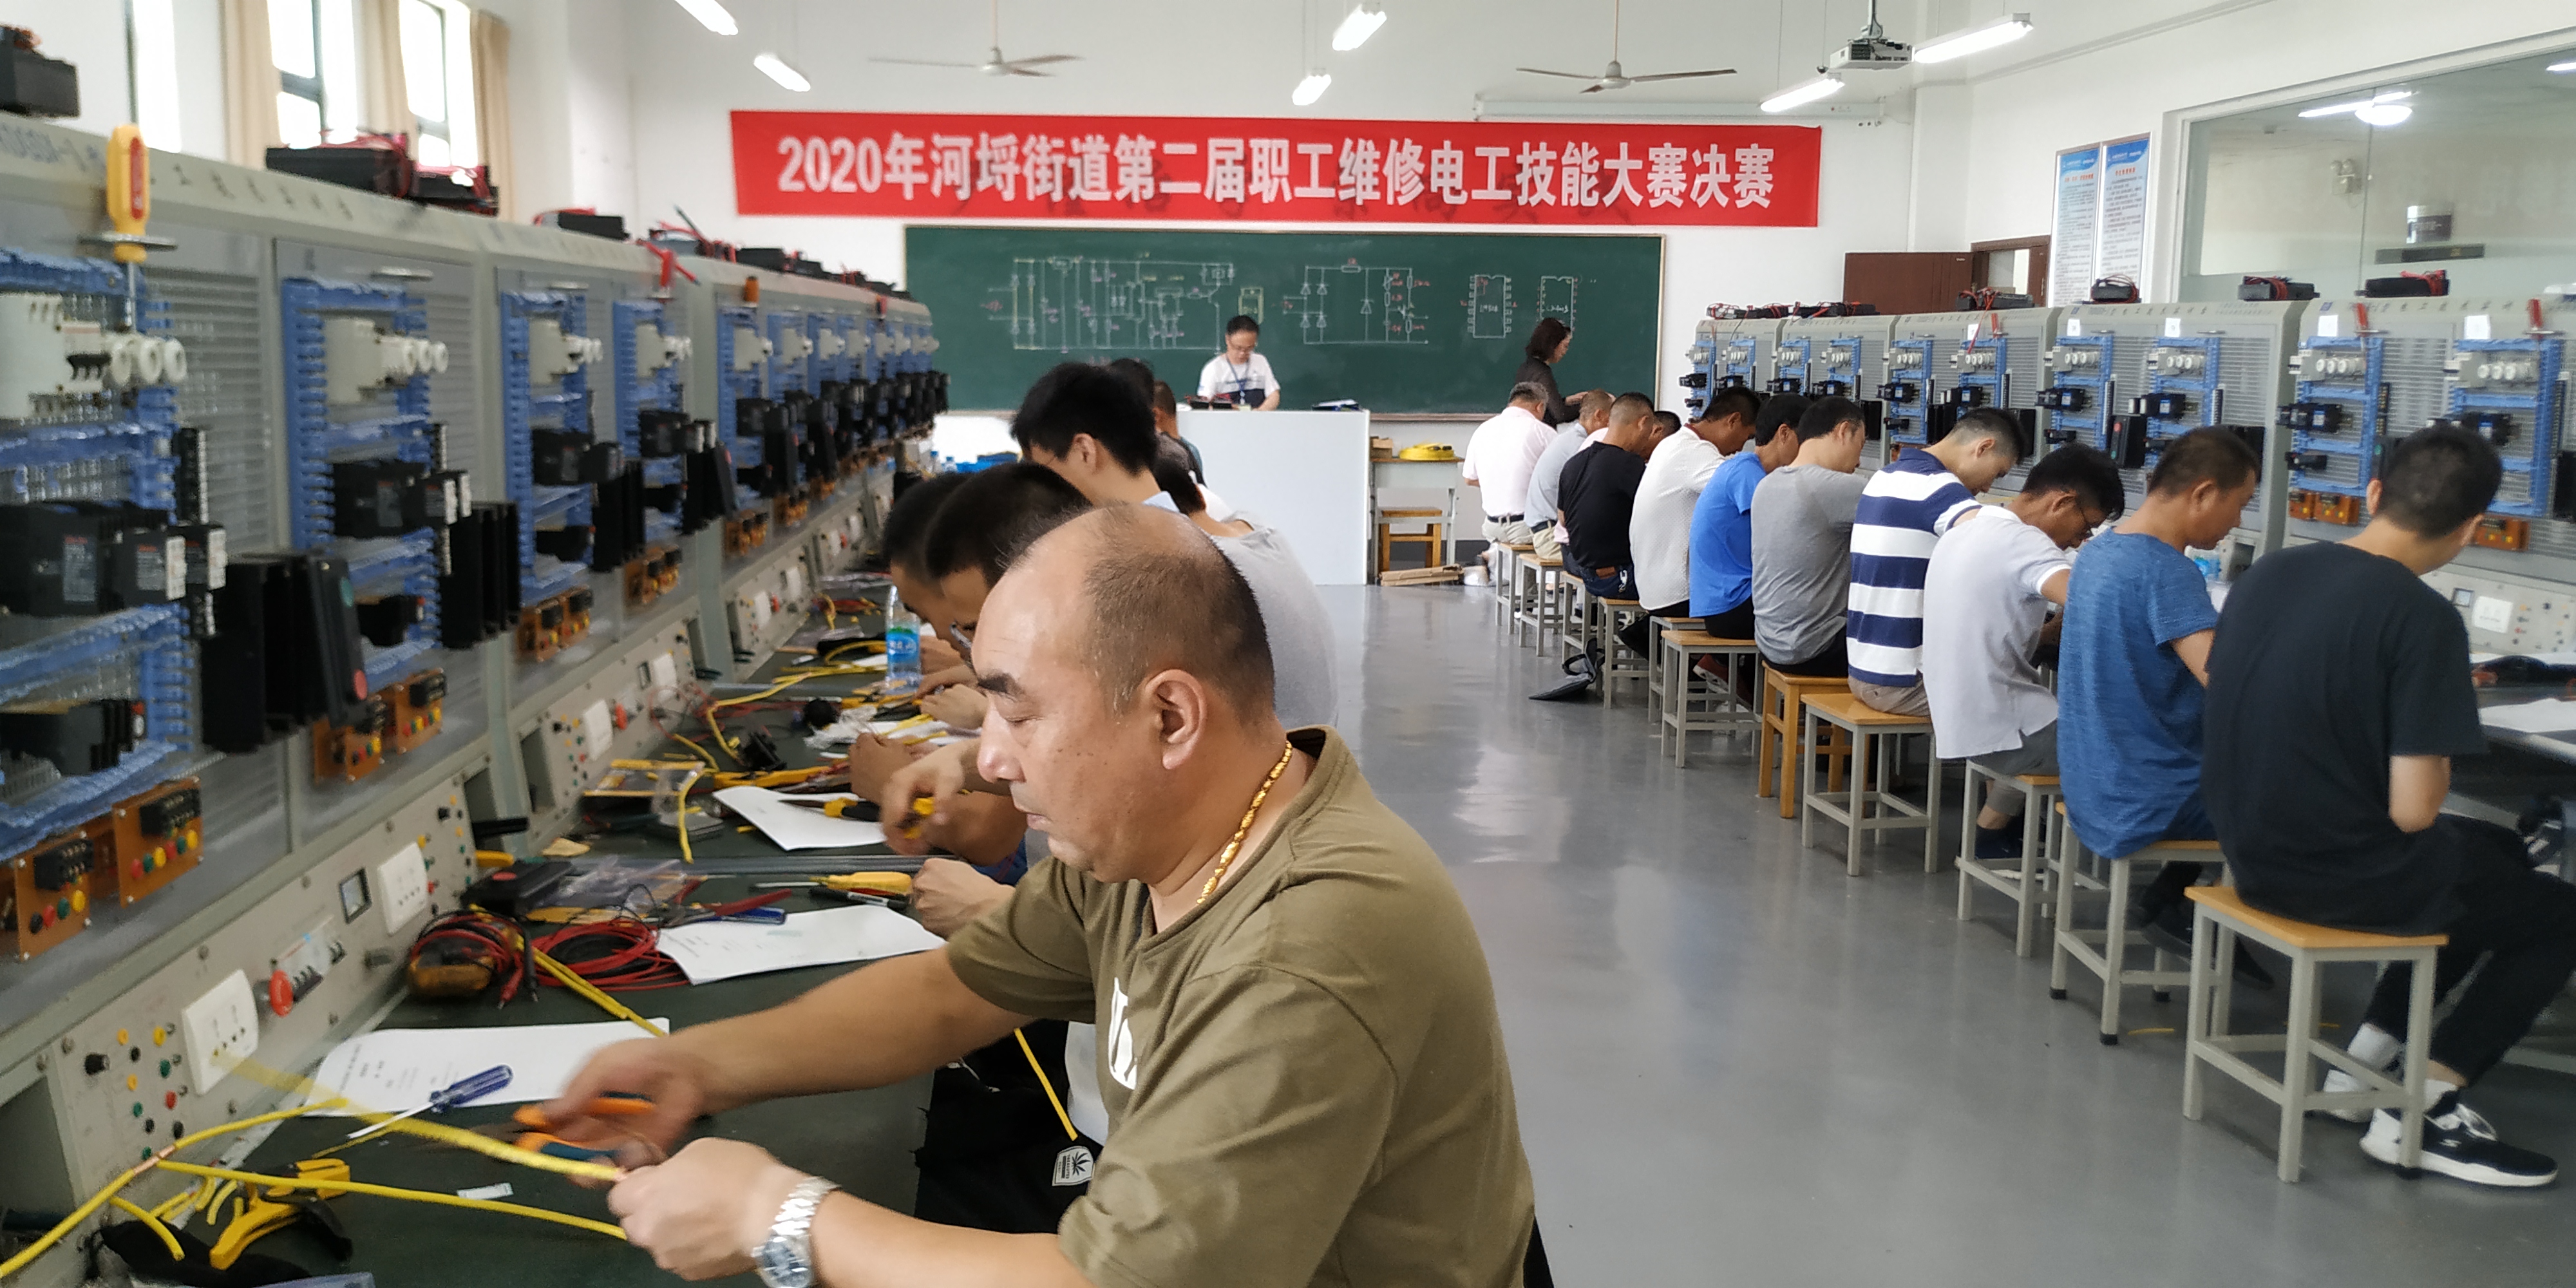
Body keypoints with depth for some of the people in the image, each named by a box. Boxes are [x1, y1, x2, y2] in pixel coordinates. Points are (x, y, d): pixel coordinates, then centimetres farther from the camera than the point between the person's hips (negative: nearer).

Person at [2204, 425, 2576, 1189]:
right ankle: (2424, 1110, 7)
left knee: (2494, 850, 29)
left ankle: (2371, 1049, 26)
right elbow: (2413, 811, -22)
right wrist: (2438, 748, 0)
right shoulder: (2422, 618, -21)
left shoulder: (2267, 574, 1)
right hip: (2344, 877, -8)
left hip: (2254, 852, 8)